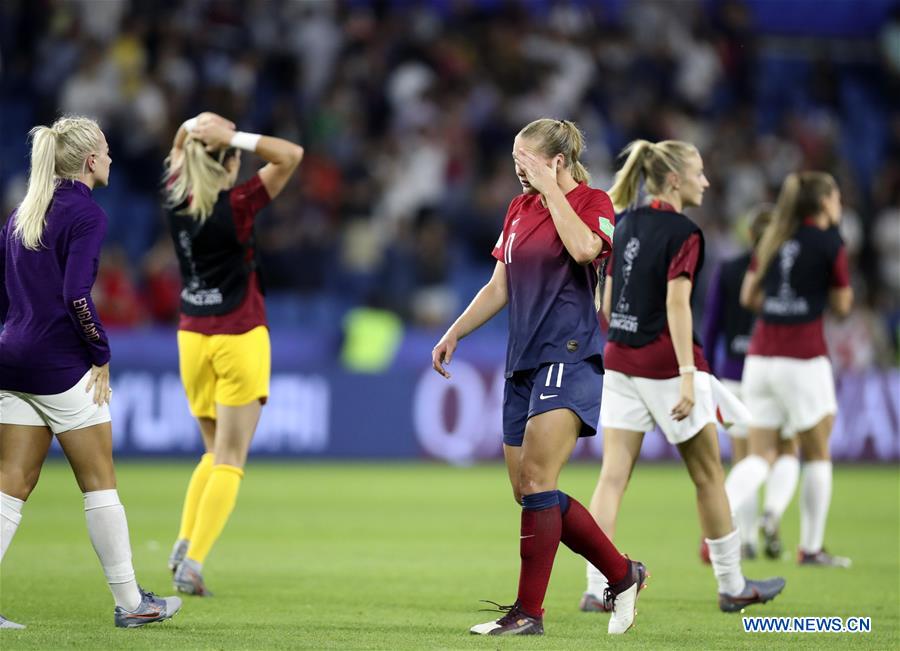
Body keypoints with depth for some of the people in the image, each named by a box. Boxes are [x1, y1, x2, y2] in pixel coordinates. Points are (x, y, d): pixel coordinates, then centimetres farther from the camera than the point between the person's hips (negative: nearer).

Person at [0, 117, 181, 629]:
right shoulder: (87, 213, -11)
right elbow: (76, 296, -20)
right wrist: (102, 356, -11)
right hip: (62, 365, -7)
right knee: (100, 484, 4)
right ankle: (130, 602, 12)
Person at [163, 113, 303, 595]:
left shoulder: (177, 200, -2)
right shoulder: (236, 207, -16)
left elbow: (177, 148, 18)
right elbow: (291, 155, -16)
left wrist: (194, 127, -2)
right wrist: (234, 137, -18)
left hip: (192, 338, 6)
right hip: (239, 339, -5)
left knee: (216, 453, 20)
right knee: (230, 460, -1)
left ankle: (184, 545, 5)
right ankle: (193, 563, -12)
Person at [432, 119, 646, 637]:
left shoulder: (593, 202, -4)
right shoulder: (519, 209, 15)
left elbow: (584, 248, -27)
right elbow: (499, 287, 22)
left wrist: (549, 188, -17)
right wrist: (454, 334, 15)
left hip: (570, 356, -8)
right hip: (524, 361, 8)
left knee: (535, 479, -16)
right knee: (528, 490, 5)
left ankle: (529, 612, -13)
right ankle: (622, 574, 18)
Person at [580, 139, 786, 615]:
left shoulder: (624, 224, 9)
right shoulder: (683, 232, -12)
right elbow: (677, 303, -21)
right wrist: (687, 375, -24)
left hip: (619, 361, 6)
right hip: (664, 365, -6)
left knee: (612, 477, 2)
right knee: (708, 476, 8)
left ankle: (597, 588, -6)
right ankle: (732, 586, 18)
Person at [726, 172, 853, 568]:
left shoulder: (773, 240, 11)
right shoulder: (830, 244, -6)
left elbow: (748, 297, 15)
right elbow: (842, 307, 1)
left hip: (760, 356, 5)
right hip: (802, 360, -5)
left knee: (759, 456, 6)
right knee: (817, 454, 9)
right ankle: (811, 547, 12)